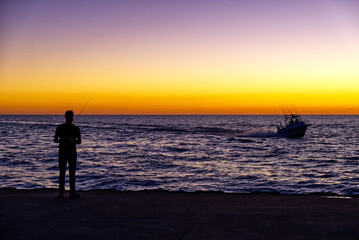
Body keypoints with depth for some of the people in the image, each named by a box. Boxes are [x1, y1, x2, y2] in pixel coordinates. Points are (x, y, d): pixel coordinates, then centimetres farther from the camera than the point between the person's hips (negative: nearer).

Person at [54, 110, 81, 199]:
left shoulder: (59, 127, -2)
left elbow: (55, 140, 0)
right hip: (72, 152, -2)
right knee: (72, 173, 5)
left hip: (62, 152, 2)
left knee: (62, 173, 7)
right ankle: (72, 193, 7)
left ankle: (61, 193, 6)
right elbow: (79, 141, -8)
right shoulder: (75, 128, -8)